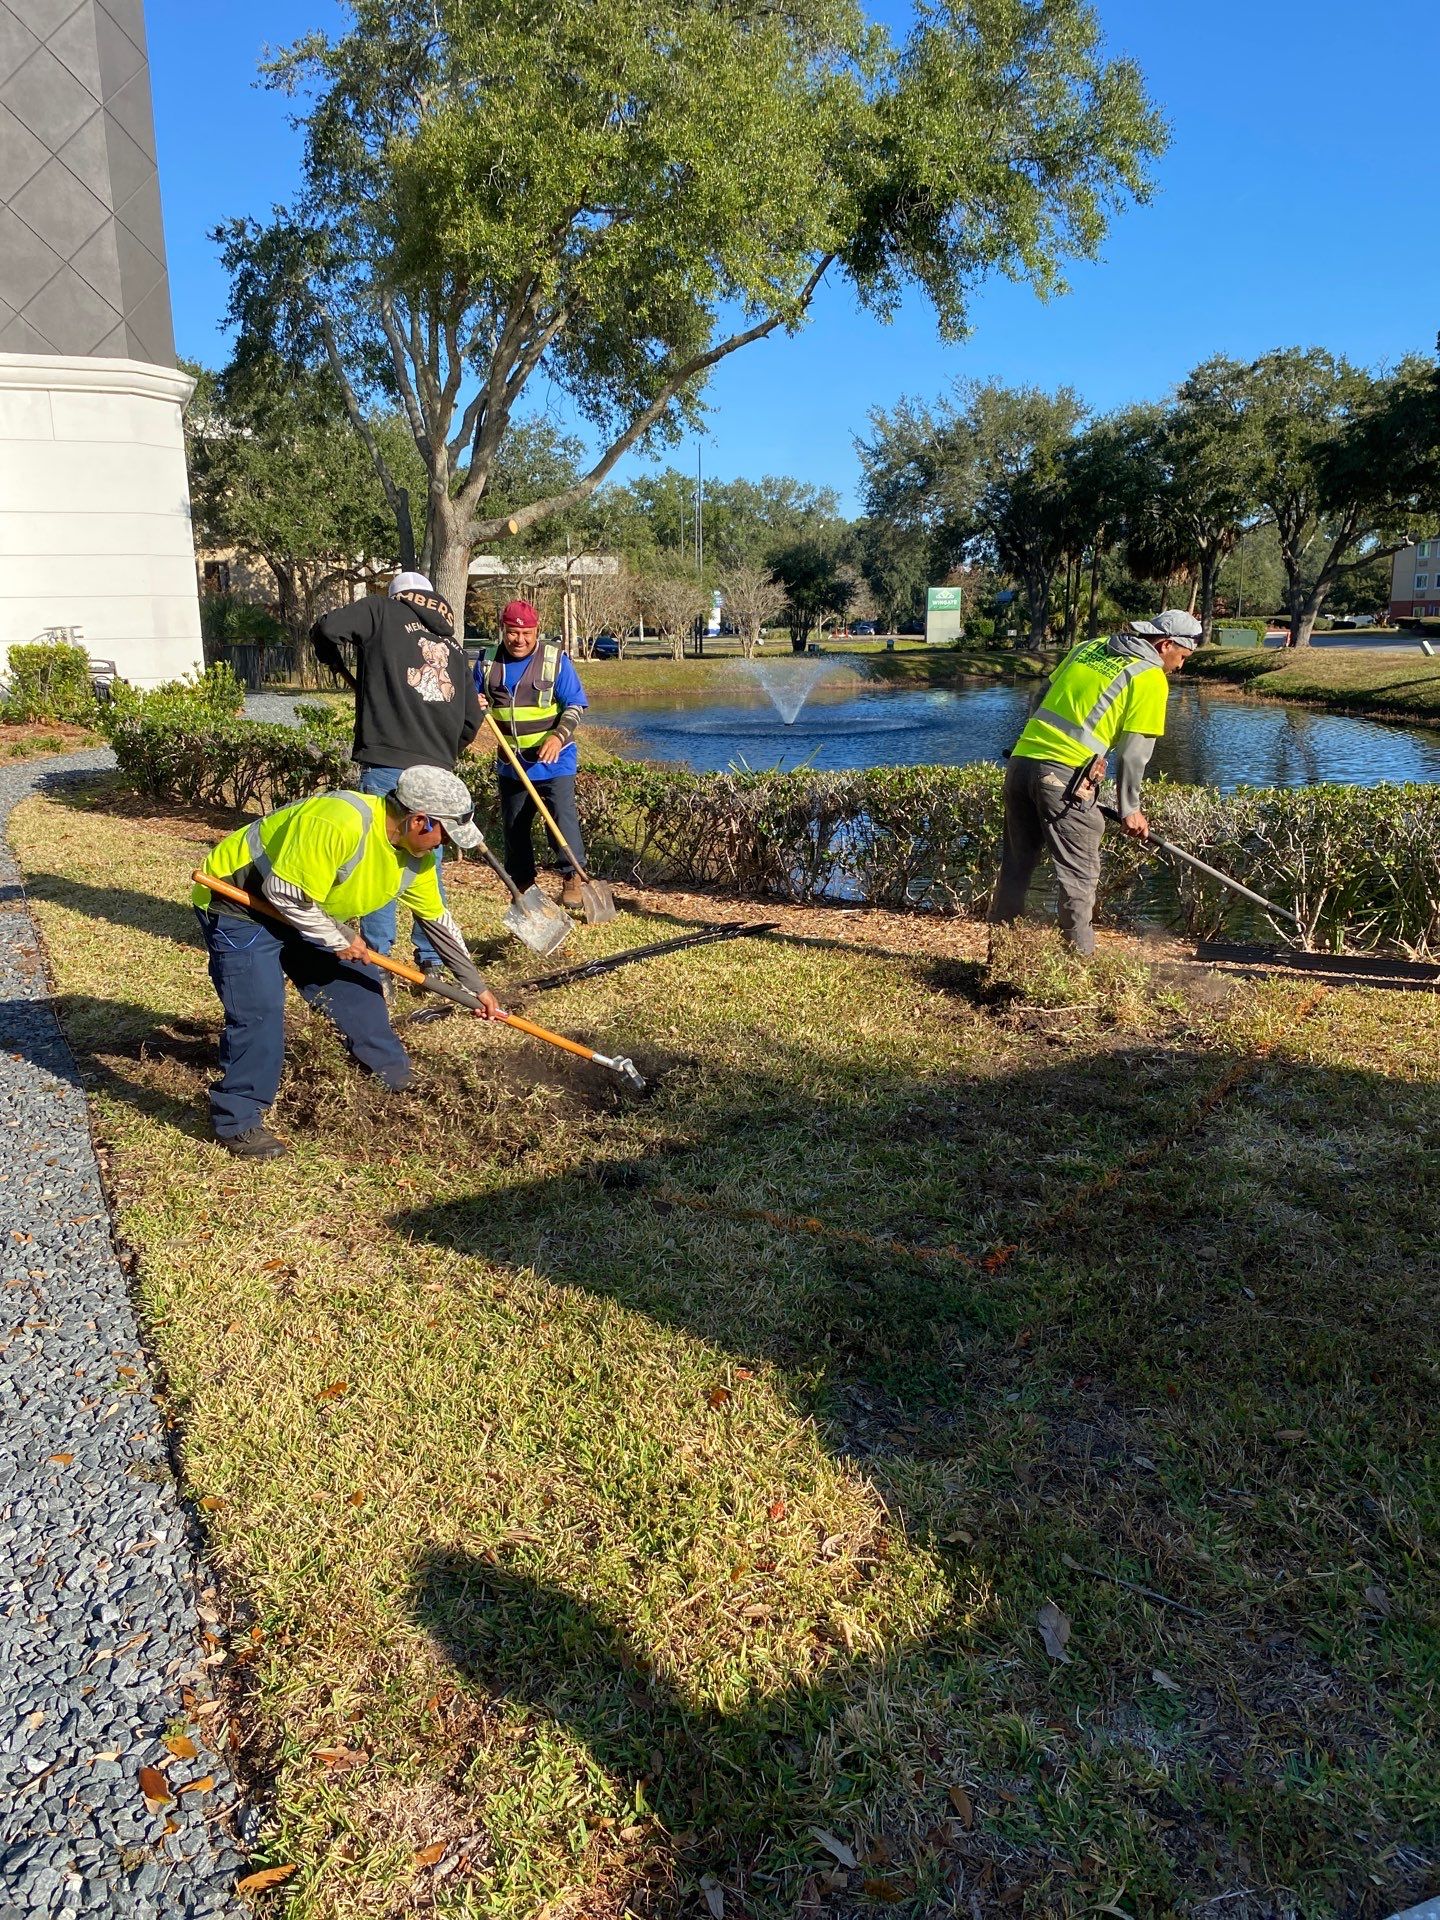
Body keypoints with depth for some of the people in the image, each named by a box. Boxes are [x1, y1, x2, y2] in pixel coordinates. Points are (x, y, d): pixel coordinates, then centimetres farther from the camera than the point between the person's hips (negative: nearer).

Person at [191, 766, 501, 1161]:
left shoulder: (415, 856, -7)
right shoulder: (338, 824, -37)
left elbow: (438, 921, 6)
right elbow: (285, 893, -33)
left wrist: (475, 985, 11)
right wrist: (339, 939, -21)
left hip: (306, 912, 9)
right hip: (237, 906, -9)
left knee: (356, 984, 10)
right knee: (259, 1010, -18)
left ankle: (397, 1082, 26)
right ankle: (237, 1121, -4)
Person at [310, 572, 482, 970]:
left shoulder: (383, 611, 8)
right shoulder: (453, 643, 21)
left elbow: (327, 627, -8)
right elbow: (471, 718, 19)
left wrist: (335, 661, 13)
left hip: (387, 764, -5)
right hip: (437, 771, 5)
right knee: (429, 867, 13)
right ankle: (431, 960, 17)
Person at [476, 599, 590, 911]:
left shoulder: (555, 660, -7)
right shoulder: (488, 661, 3)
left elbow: (575, 705, -7)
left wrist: (559, 736, -24)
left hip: (554, 757, -4)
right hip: (511, 760, 4)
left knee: (562, 815, -15)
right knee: (513, 824, 10)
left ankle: (573, 879, -3)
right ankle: (523, 886, 23)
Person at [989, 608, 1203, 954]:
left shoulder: (1088, 647, 19)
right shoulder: (1151, 679, 0)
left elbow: (1041, 698, 23)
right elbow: (1134, 753, -2)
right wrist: (1129, 809, 8)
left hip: (1021, 761, 7)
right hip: (1065, 777, -7)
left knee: (1016, 864, 16)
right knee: (1079, 874, 3)